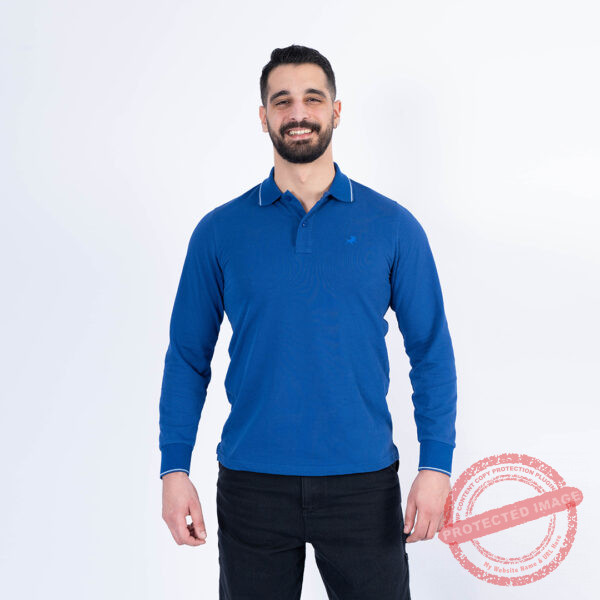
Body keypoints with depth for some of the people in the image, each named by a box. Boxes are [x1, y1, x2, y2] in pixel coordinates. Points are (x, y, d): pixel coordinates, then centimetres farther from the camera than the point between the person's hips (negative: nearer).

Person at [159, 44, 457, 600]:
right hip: (252, 485, 1)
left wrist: (436, 465, -6)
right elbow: (188, 357, 4)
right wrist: (174, 469, -2)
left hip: (364, 483, 0)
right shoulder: (219, 231, 2)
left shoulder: (393, 225, 0)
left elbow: (431, 353, 1)